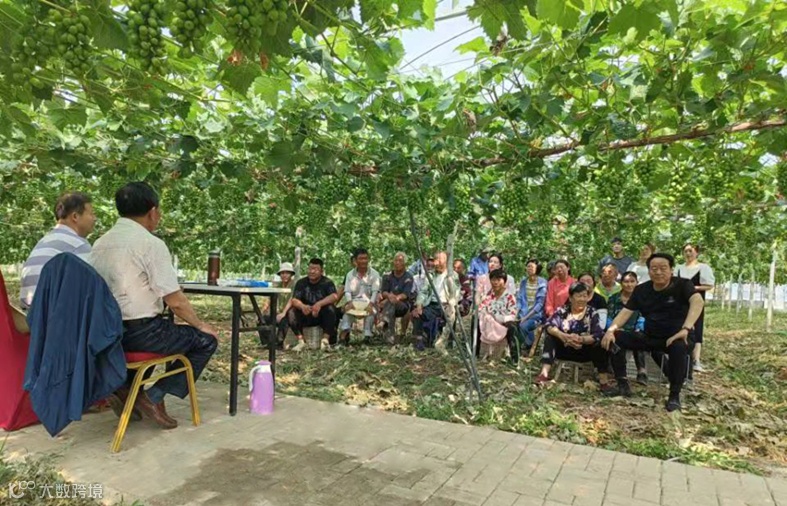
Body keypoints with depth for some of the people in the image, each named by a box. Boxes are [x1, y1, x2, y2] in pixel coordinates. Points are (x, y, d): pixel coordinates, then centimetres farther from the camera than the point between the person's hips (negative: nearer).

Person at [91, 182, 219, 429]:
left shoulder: (100, 243, 8)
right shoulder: (151, 244, -15)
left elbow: (120, 290, 17)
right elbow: (175, 301, -17)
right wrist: (201, 325, -1)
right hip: (139, 332, -8)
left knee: (165, 329, 32)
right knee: (206, 340, 5)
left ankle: (123, 388, 17)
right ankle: (154, 397, 0)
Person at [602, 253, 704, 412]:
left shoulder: (682, 285, -11)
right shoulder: (641, 290, 1)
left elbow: (698, 302, -31)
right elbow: (626, 312, -4)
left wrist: (686, 329, -46)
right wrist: (611, 329, -23)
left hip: (675, 337, -4)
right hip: (650, 337, 4)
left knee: (679, 347, -39)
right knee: (615, 337, -15)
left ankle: (675, 395, -19)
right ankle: (622, 381, -5)